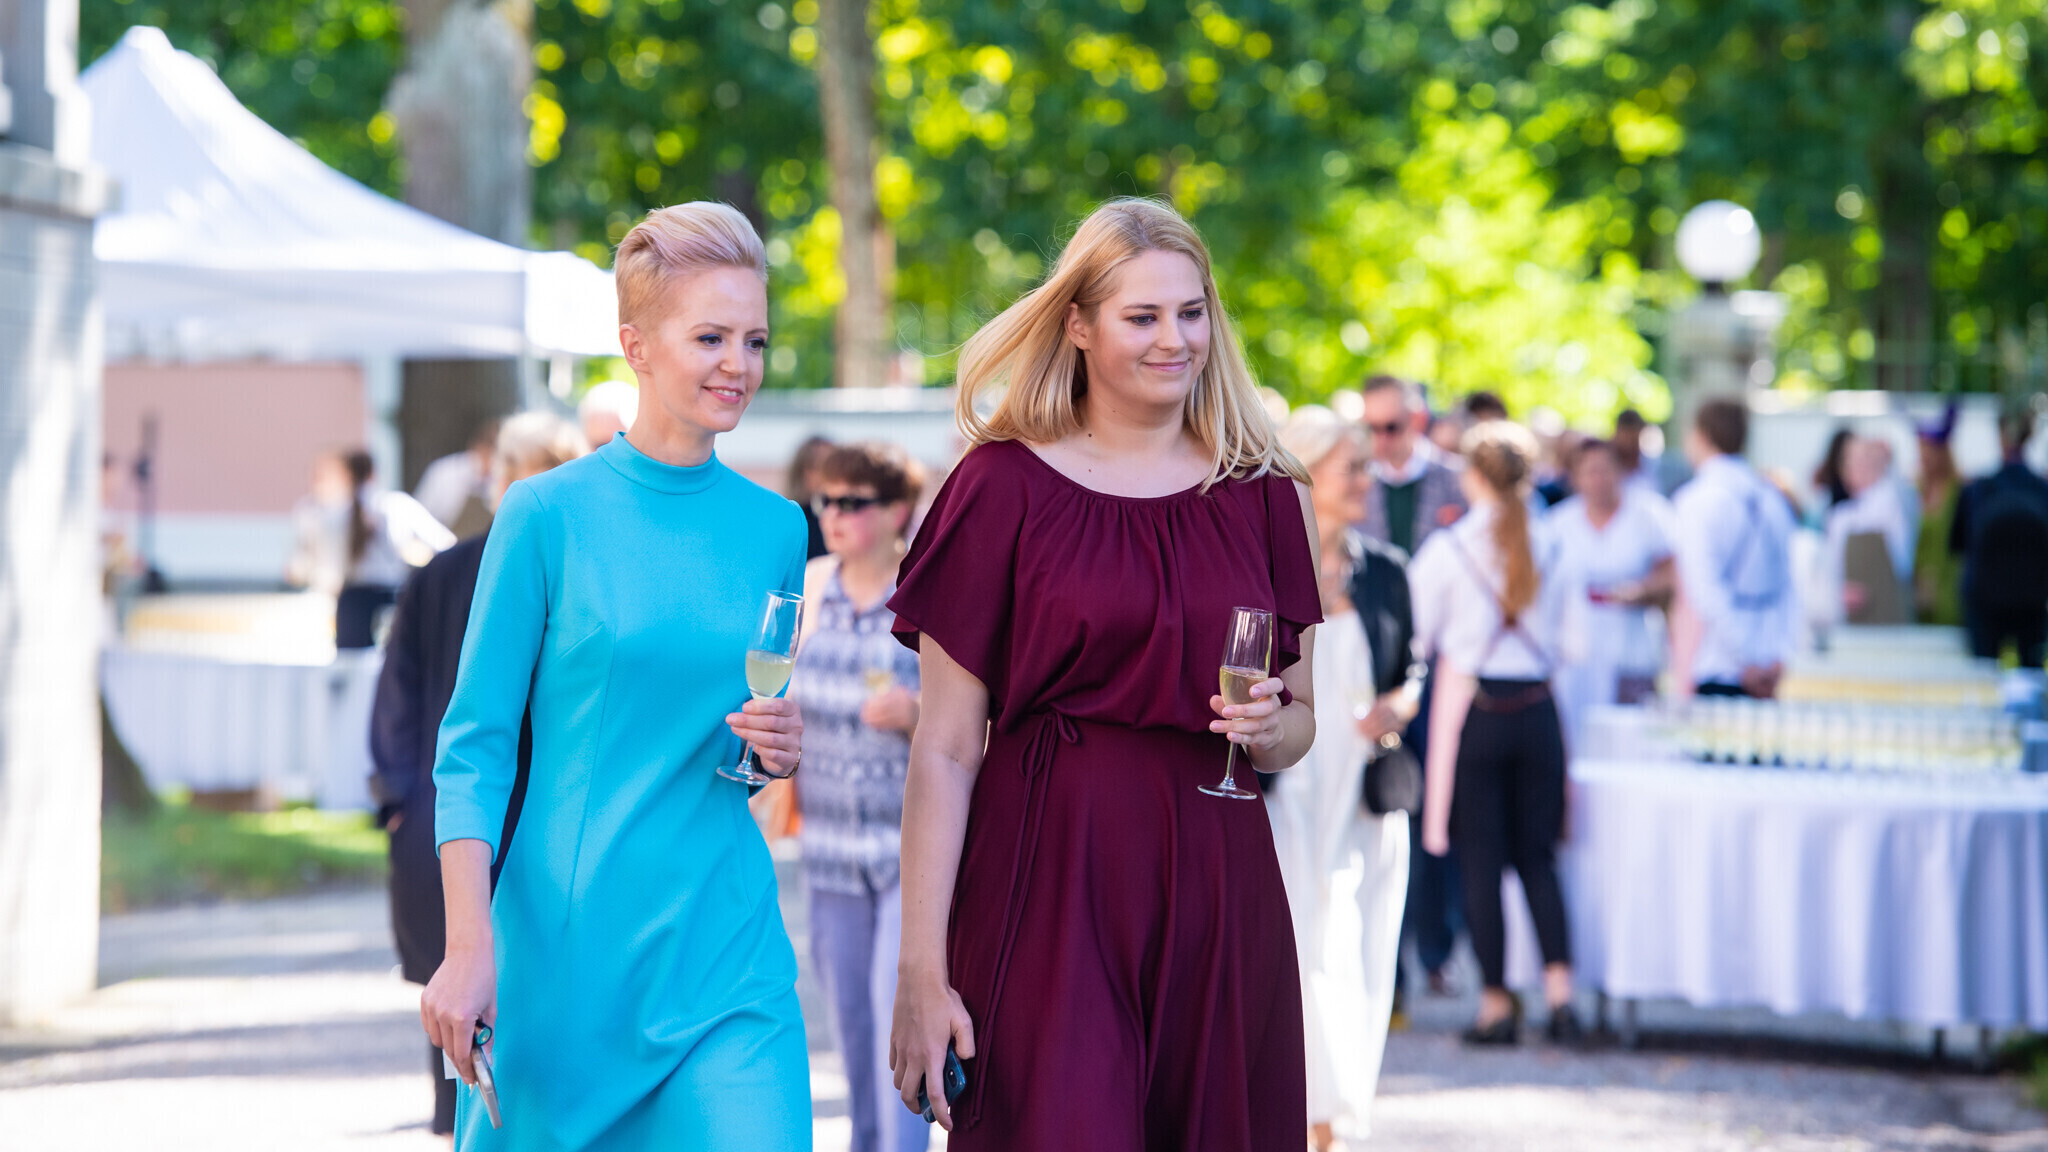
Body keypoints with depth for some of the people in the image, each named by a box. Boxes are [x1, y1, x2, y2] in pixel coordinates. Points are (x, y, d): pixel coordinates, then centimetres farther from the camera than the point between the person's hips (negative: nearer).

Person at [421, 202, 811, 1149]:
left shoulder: (774, 528, 7)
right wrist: (468, 945, -12)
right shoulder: (549, 514, -5)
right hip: (571, 938, -3)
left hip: (725, 947, 3)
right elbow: (473, 746, -5)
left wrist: (777, 752, -3)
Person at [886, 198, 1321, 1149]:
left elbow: (1301, 723, 20)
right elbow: (944, 750, -4)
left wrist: (1270, 726, -5)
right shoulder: (1003, 488, -1)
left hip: (1216, 887, 4)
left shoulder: (1260, 496, 11)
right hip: (1045, 889, -4)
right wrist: (921, 972, -10)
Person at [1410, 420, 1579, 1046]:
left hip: (1470, 706, -3)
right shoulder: (1545, 544, 0)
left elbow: (1418, 635, 1)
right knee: (1538, 857, 10)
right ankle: (1560, 990, -2)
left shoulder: (1446, 550, -7)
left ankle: (1497, 1004, 3)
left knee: (1480, 859, 2)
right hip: (1537, 707, 3)